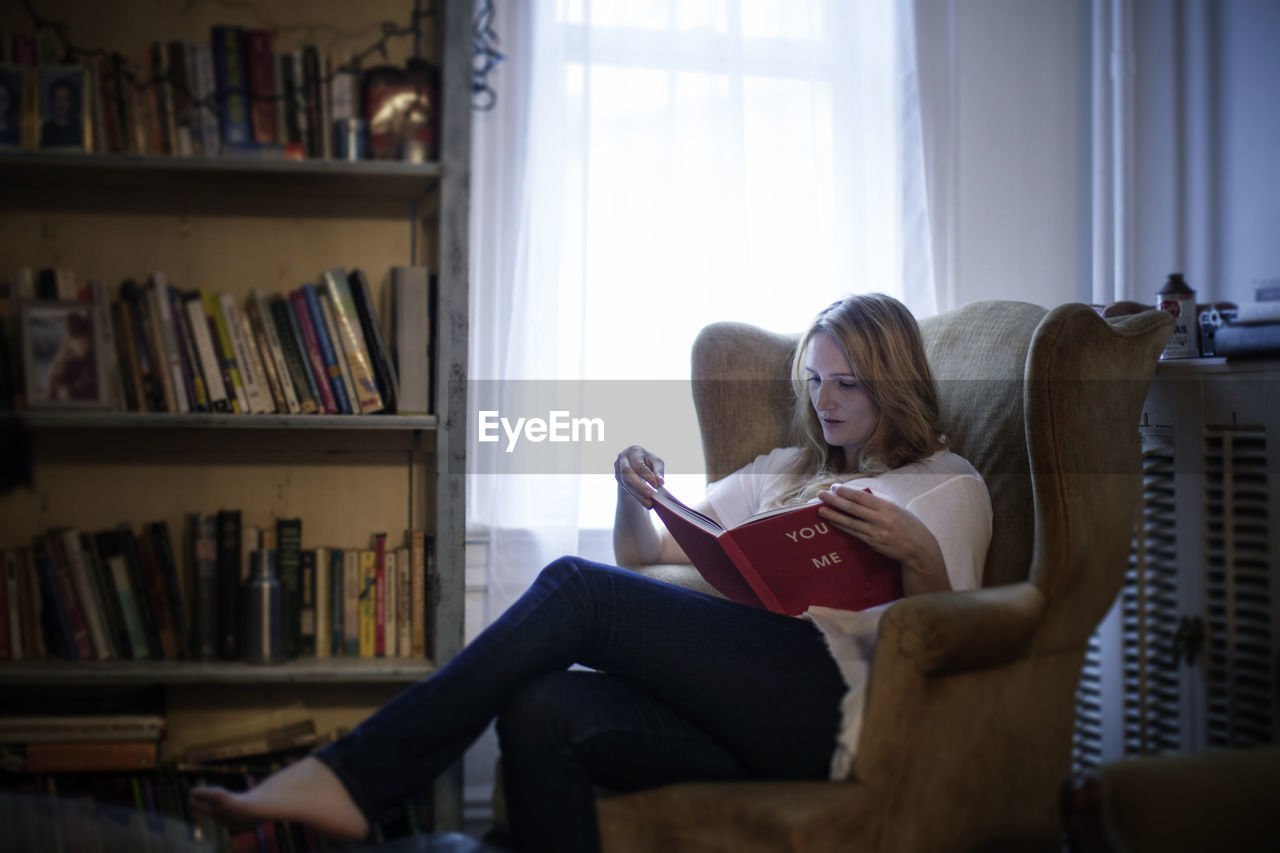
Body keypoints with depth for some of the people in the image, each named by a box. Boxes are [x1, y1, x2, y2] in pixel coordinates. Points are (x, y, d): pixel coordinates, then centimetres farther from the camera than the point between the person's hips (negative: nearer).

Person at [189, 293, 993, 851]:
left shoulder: (949, 486, 18)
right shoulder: (784, 469, 34)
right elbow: (646, 552, 29)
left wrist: (916, 552, -19)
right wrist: (635, 495, 7)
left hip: (828, 692, -6)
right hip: (743, 716, 6)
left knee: (577, 587, -24)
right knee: (540, 709, -28)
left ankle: (356, 775, -27)